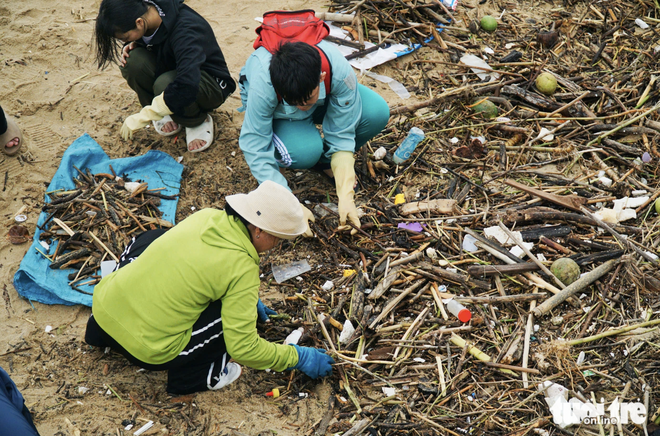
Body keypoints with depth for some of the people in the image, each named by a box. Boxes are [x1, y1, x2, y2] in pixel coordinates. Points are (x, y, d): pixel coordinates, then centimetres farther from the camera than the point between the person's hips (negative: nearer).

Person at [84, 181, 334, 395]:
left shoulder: (206, 216, 1)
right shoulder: (242, 268, -17)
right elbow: (243, 348, -15)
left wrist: (248, 297, 32)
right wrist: (297, 357, -2)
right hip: (147, 350, -6)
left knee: (151, 239, 29)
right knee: (235, 307, -4)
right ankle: (190, 375, 4)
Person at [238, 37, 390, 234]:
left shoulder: (341, 72, -36)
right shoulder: (263, 86, -40)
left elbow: (342, 136, -26)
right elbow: (255, 148, -32)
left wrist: (345, 196, -32)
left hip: (324, 101, 3)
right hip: (276, 112, -2)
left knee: (377, 112, -26)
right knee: (305, 151, -37)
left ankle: (326, 160, -1)